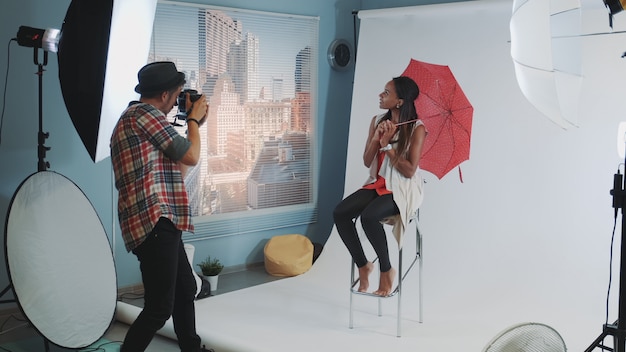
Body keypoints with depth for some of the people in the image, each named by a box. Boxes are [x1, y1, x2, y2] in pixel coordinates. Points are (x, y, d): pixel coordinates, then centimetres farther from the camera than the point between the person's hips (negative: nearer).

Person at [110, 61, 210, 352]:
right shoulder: (144, 114, -9)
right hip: (154, 222, -12)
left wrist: (194, 124, 25)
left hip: (160, 223, 12)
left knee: (186, 289, 23)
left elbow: (174, 160, 28)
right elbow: (190, 157, -8)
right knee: (160, 307, -12)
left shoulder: (135, 118, 24)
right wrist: (194, 119, 7)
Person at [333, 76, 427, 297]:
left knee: (369, 217, -34)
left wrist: (388, 145, -17)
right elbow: (367, 162, 5)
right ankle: (362, 265, -1)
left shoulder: (416, 128, -12)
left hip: (403, 190, -6)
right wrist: (376, 138, -12)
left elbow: (409, 171, -16)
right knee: (340, 213, -19)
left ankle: (386, 270, -10)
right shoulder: (378, 121, 6)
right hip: (378, 184, 6)